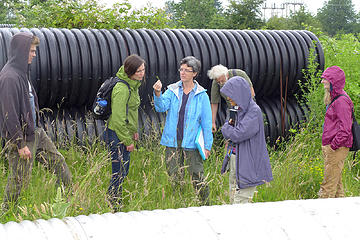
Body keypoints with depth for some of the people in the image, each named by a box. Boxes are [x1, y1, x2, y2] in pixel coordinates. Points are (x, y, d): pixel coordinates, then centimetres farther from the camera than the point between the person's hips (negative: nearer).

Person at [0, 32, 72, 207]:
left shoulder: (22, 72, 9)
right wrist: (20, 144, -22)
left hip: (35, 132, 10)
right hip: (22, 138, -10)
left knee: (58, 163, 15)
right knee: (19, 180, 0)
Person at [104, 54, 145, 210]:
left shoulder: (133, 85, 8)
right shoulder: (122, 89, -22)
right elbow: (118, 119, -23)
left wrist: (133, 131, 14)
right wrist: (128, 141, -17)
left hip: (125, 134, 10)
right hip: (117, 135, -10)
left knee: (123, 172, 17)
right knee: (119, 173, -3)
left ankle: (116, 203, 29)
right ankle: (113, 207, 6)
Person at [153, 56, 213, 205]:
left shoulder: (201, 96, -2)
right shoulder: (172, 91, 5)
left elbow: (206, 122, -1)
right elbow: (161, 107, -10)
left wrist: (207, 146, -4)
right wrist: (157, 94, -30)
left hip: (191, 143, -3)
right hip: (172, 142, 3)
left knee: (198, 179, -3)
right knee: (175, 179, 9)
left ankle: (205, 205, 10)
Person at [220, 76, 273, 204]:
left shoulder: (254, 111, -16)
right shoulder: (239, 109, 10)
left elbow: (237, 135, -23)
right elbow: (229, 134, 16)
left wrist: (226, 127, -3)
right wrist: (230, 125, -7)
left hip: (248, 163, -9)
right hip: (235, 160, 9)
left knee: (240, 203, -9)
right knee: (233, 201, 11)